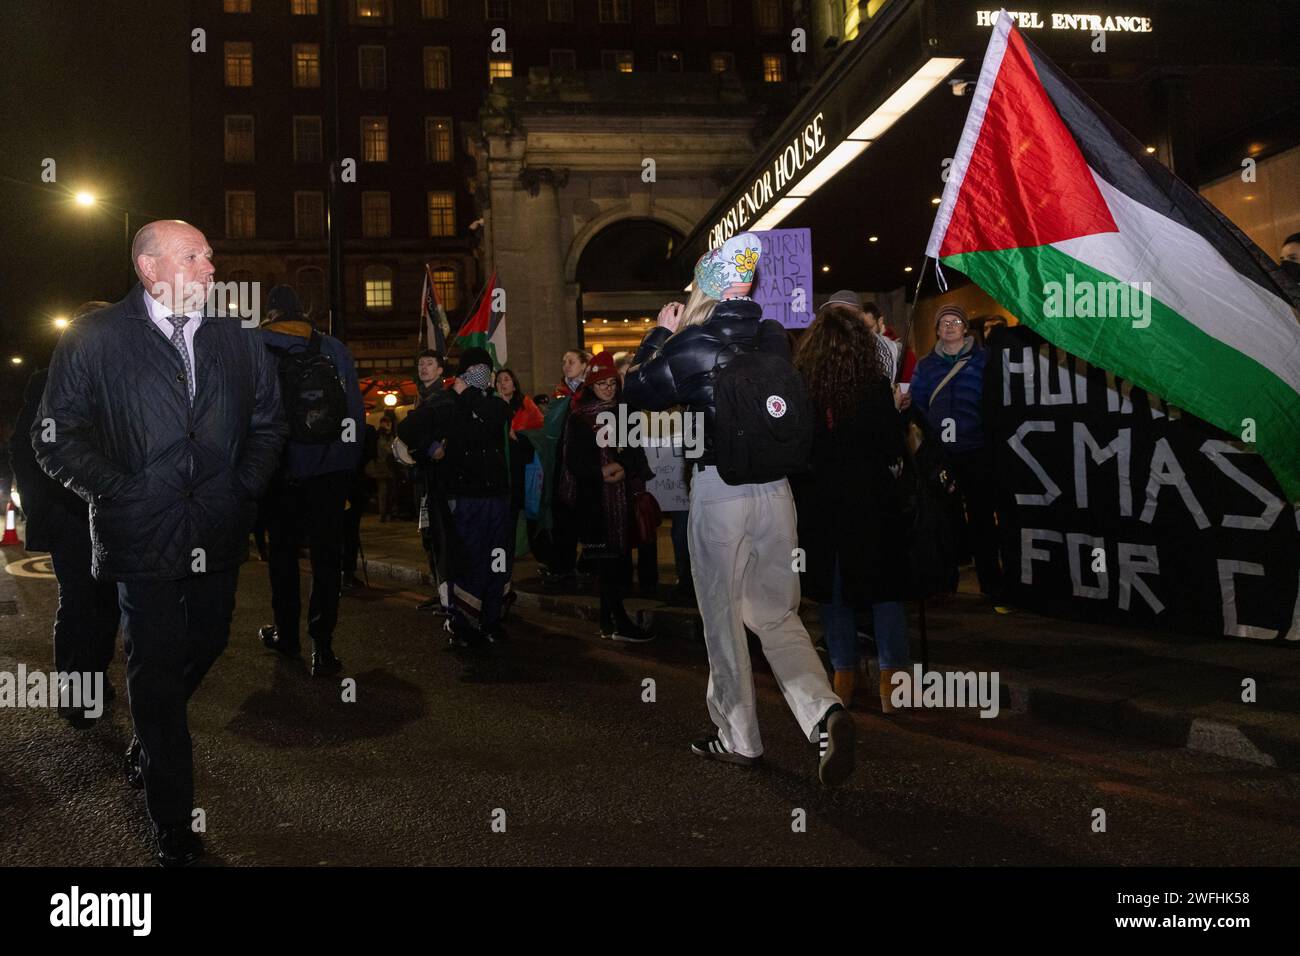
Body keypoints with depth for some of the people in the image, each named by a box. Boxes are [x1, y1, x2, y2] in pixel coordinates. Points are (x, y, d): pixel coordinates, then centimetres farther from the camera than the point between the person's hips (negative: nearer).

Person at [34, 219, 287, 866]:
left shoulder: (238, 338, 7)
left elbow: (268, 424, 16)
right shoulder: (93, 339, -4)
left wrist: (243, 490, 4)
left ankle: (149, 744, 48)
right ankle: (174, 828, 15)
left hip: (218, 536, 4)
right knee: (155, 671, 3)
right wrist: (120, 494, -12)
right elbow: (56, 438, -4)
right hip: (143, 538, -4)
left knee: (207, 645, 17)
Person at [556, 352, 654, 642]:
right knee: (609, 557, -7)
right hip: (595, 498, -5)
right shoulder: (580, 418, -1)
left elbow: (636, 453, 16)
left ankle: (609, 622, 11)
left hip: (623, 494, 5)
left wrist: (625, 470, 0)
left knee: (620, 556, 4)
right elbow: (574, 460, -6)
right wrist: (601, 472, -17)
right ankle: (618, 621, -5)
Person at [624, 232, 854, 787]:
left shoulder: (691, 346, -12)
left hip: (719, 490, -4)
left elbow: (637, 391, 1)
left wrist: (661, 332, 11)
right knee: (775, 612, 14)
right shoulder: (775, 337, 4)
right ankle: (824, 713, -6)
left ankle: (738, 738, 20)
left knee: (722, 616, 10)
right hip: (774, 489, 5)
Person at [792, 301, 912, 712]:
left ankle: (845, 674, 22)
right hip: (871, 503, -2)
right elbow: (894, 450, -10)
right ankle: (890, 678, 10)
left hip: (818, 504, 2)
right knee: (883, 586, 9)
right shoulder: (876, 385, -13)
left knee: (833, 588, 14)